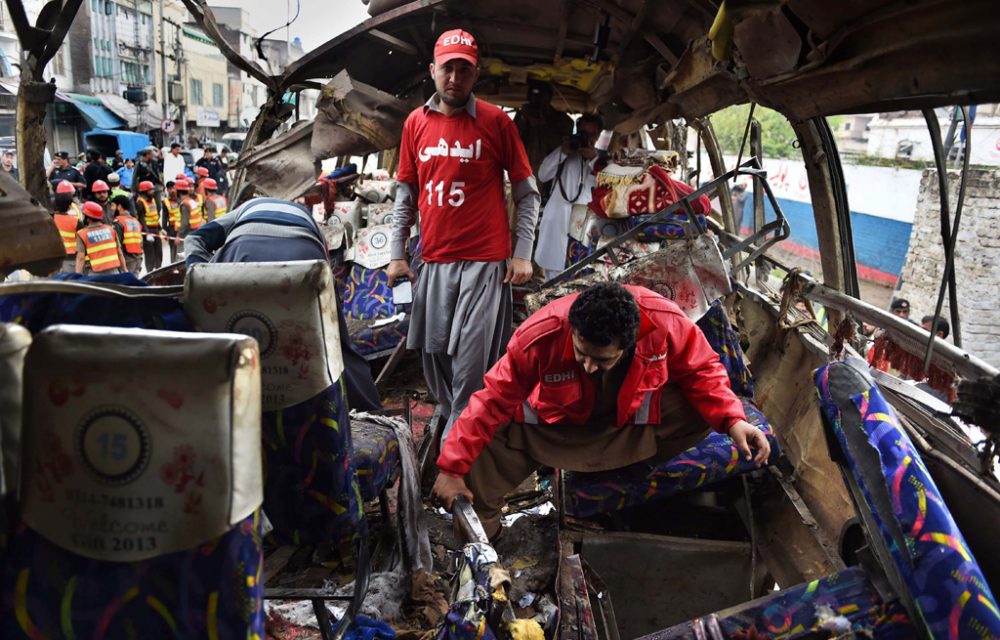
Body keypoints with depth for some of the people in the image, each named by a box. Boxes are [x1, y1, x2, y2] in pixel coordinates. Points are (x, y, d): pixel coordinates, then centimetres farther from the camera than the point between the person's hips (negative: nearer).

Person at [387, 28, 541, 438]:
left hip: (486, 263, -4)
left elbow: (527, 192, 1)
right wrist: (397, 254, 10)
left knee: (471, 366, -6)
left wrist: (523, 254, -6)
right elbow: (406, 194, 15)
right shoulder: (415, 123, 9)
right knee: (434, 358, 10)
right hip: (434, 263, 4)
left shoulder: (495, 121, -2)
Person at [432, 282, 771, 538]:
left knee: (704, 411, -24)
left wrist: (733, 421, -27)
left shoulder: (666, 321, -30)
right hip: (555, 426, -1)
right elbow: (493, 400, -23)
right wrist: (452, 468, -21)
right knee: (482, 455, -22)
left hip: (635, 418, 1)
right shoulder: (540, 335, -33)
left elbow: (701, 370, -11)